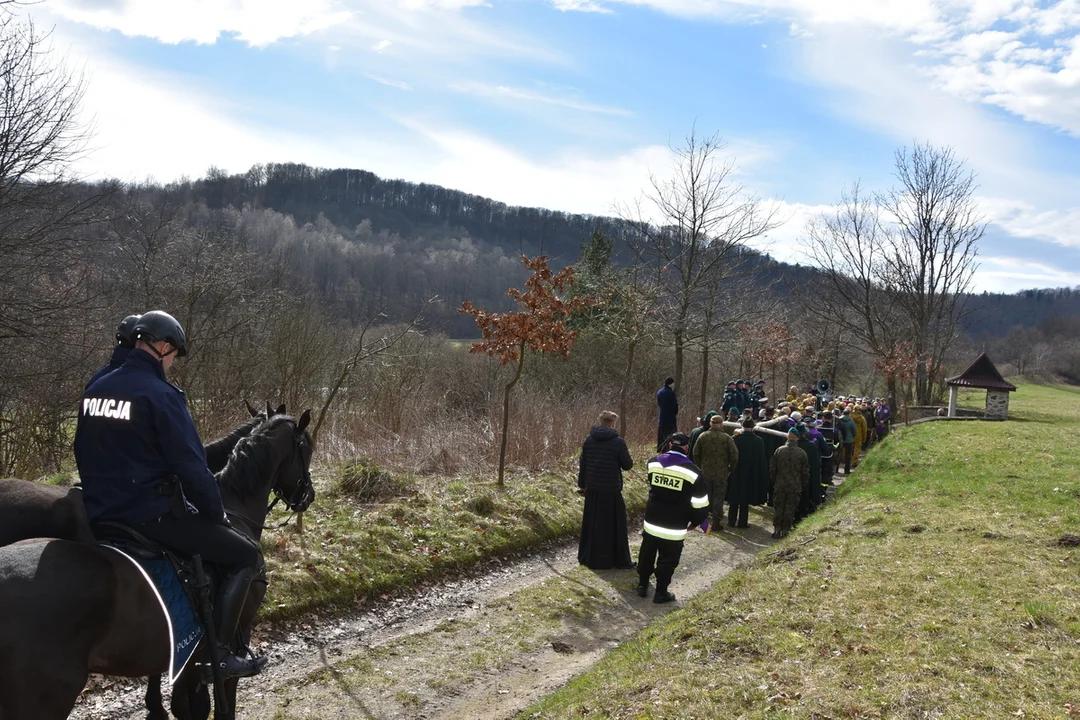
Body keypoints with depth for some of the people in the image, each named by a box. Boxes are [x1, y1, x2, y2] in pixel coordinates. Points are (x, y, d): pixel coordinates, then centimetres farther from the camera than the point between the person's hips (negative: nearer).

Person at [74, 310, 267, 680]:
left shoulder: (94, 390, 9)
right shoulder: (160, 394, -17)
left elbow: (83, 455, 19)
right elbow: (191, 467, -18)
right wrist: (217, 514, -5)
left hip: (99, 514, 9)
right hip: (149, 514, -9)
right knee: (246, 556, 0)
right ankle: (217, 653, -3)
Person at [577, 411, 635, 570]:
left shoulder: (589, 440, 2)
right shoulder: (618, 442, -13)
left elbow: (582, 464, 7)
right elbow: (627, 465, -6)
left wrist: (582, 484, 16)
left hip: (592, 489, 5)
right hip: (611, 490, -5)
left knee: (591, 523, 16)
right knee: (614, 525, 6)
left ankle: (588, 557, 25)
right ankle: (620, 560, 13)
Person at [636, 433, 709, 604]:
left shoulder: (653, 462, -2)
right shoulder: (693, 471, -14)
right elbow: (700, 504, -10)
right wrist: (695, 522, 6)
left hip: (651, 521, 4)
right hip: (674, 527, -4)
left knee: (647, 554, 21)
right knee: (668, 560, 11)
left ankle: (642, 584, 35)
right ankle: (661, 593, 21)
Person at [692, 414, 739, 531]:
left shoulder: (703, 436, -4)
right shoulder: (727, 438, -11)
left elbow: (695, 454, 2)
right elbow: (734, 456, -10)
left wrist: (699, 467, 13)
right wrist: (730, 469, 3)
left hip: (705, 473, 2)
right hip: (721, 474, -2)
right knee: (718, 498, 6)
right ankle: (717, 522, 8)